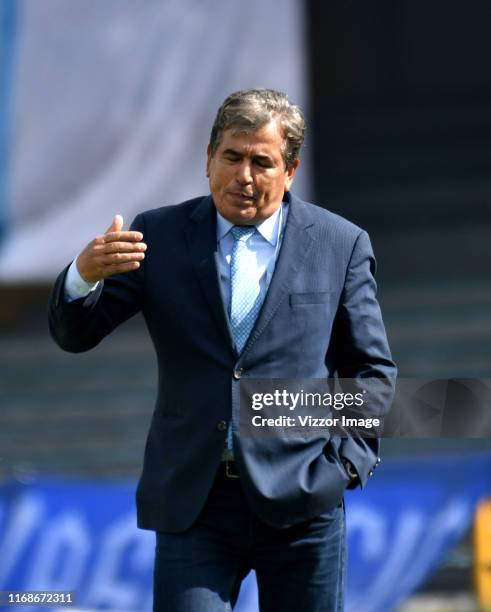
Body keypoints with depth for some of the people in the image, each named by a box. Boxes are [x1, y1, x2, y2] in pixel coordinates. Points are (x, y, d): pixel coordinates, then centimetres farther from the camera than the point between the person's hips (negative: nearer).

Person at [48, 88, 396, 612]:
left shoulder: (341, 245, 5)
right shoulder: (160, 235, 6)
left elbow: (372, 369, 10)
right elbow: (74, 334, 2)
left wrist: (349, 461, -4)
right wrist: (84, 275, -20)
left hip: (300, 504, 0)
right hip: (191, 506, 0)